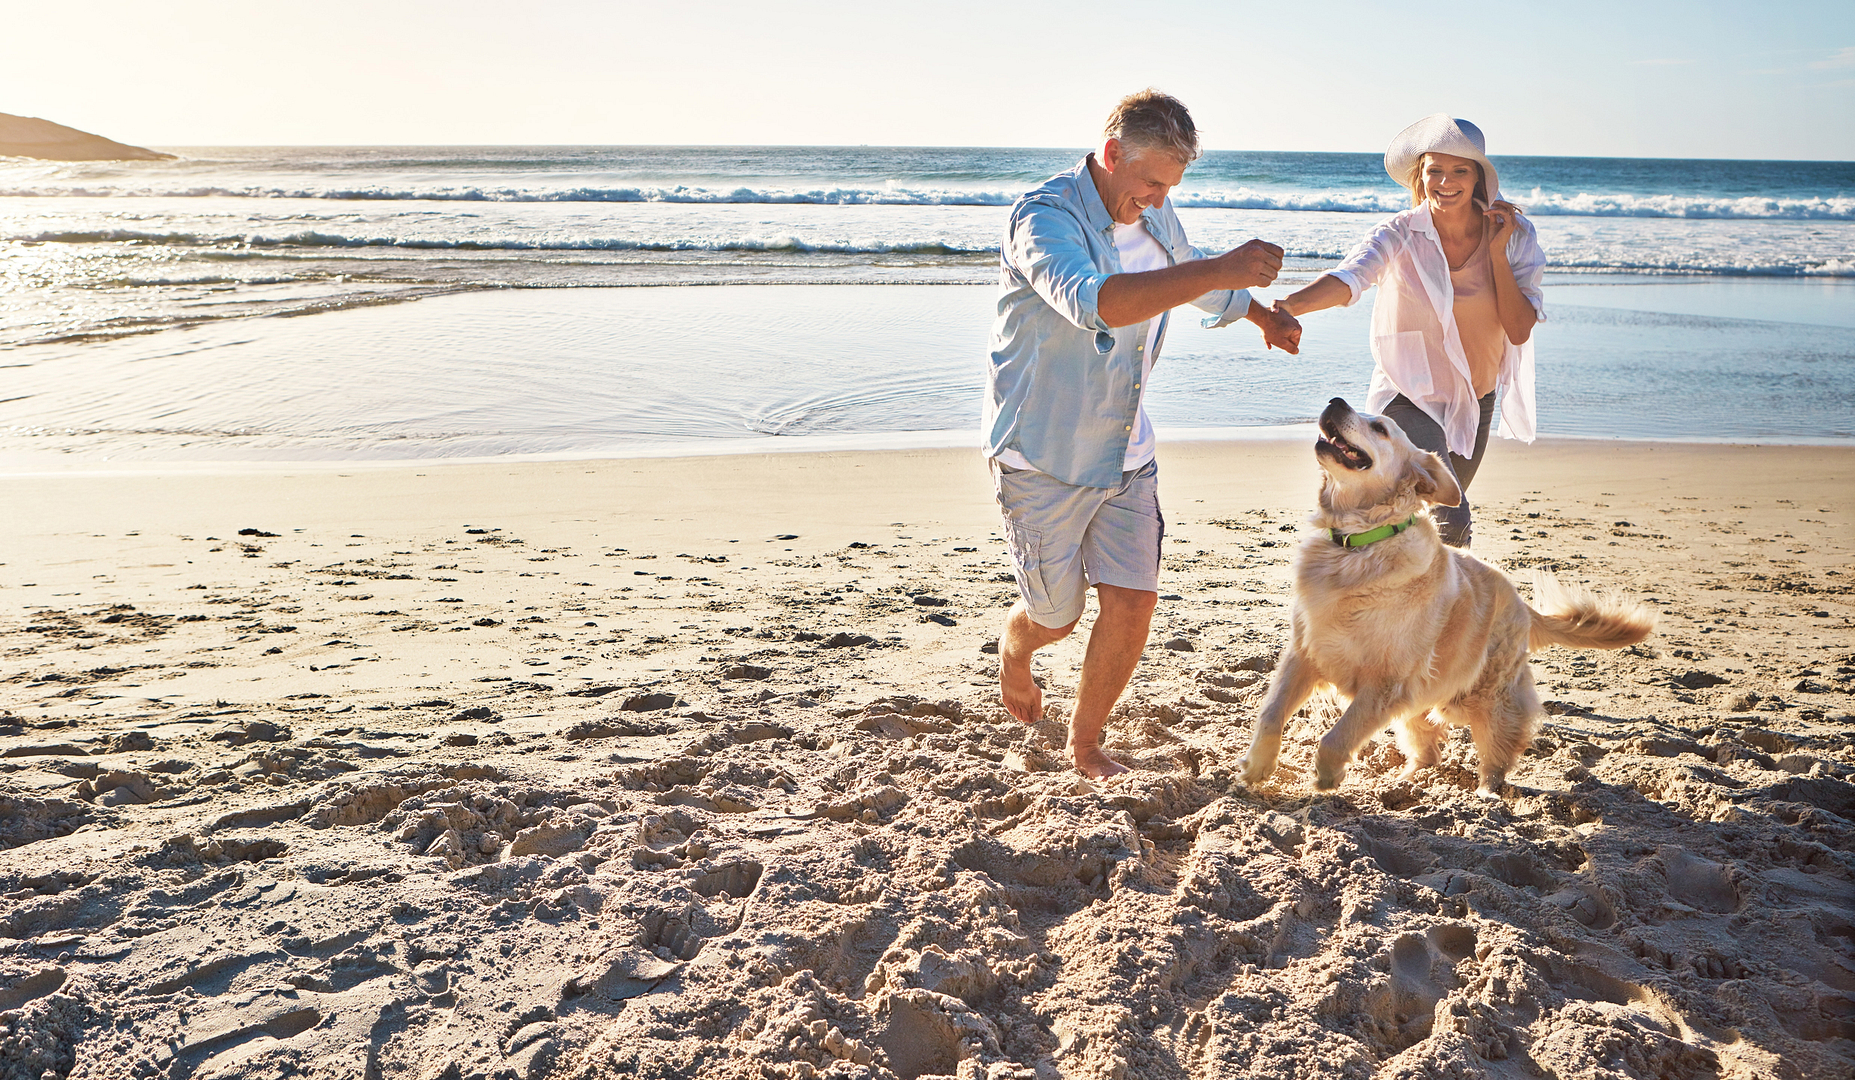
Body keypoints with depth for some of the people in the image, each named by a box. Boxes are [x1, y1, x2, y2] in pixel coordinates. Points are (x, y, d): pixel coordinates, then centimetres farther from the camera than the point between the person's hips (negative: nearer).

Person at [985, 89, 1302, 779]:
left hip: (1126, 455, 6)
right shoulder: (1044, 218, -21)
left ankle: (1086, 745, 18)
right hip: (1043, 457, -6)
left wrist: (1266, 316, 36)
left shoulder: (1153, 217, 4)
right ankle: (1014, 644, 46)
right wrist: (1219, 271, -46)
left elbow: (1191, 277, 28)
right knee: (1056, 617, 8)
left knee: (1133, 602, -3)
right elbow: (1094, 301, -42)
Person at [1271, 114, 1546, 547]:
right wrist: (1290, 304, -57)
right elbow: (1349, 277, -37)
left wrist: (1497, 251, -19)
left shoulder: (1514, 234, -7)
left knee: (1437, 518, 21)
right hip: (1410, 397, -5)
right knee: (1452, 522, -24)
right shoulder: (1401, 235, -16)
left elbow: (1519, 331, -11)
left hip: (1476, 399, 5)